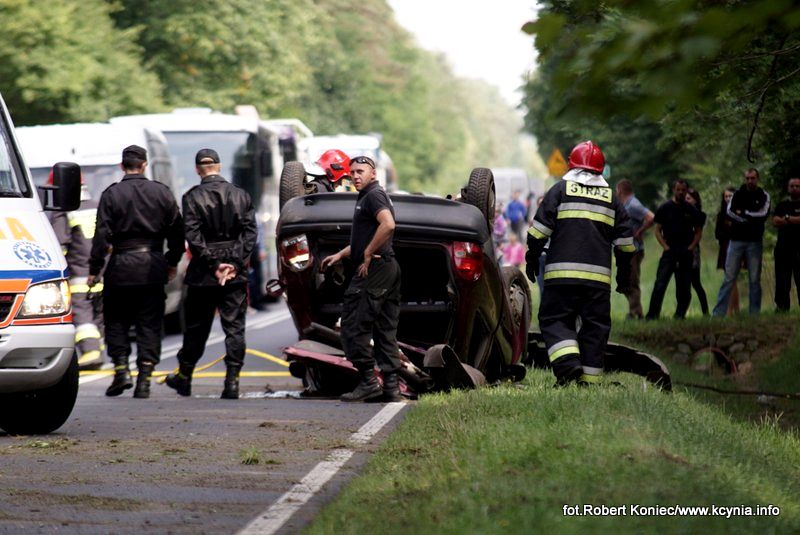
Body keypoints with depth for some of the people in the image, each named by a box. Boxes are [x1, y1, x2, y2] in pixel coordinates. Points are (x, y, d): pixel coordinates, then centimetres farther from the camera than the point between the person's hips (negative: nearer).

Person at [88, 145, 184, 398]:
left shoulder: (111, 194, -4)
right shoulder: (162, 192, 4)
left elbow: (102, 235, -7)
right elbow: (177, 231, 8)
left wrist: (94, 269, -2)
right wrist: (173, 263, 19)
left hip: (121, 266, -2)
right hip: (153, 267, 2)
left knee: (116, 321, 12)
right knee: (149, 325, 5)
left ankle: (121, 370, 0)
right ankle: (144, 379, 1)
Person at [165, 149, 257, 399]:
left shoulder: (193, 197, -5)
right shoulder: (241, 195, 3)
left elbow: (193, 236, -12)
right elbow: (250, 231, -2)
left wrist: (213, 264, -9)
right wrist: (235, 262, -6)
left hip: (203, 274, -1)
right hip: (236, 273, 1)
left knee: (196, 327, 11)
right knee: (234, 327, 2)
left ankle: (184, 377, 24)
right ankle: (232, 381, -5)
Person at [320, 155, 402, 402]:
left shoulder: (374, 196, -10)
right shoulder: (366, 198, 23)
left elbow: (388, 224, -28)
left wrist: (367, 255, -21)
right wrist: (340, 255, 24)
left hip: (374, 269, -11)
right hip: (389, 269, 11)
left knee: (353, 326, -8)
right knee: (386, 329, 9)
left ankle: (368, 381, -10)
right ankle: (391, 386, 8)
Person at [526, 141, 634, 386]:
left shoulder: (561, 189, 5)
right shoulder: (611, 197, 15)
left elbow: (540, 228, -1)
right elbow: (625, 239, 15)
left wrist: (532, 259, 8)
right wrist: (624, 272, 23)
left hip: (562, 273, -2)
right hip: (599, 275, 2)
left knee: (554, 319, 3)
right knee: (595, 325, 8)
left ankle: (568, 362, -20)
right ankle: (590, 378, 5)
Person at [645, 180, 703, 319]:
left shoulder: (692, 211, 9)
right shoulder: (665, 208, 5)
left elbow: (698, 231, 14)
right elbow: (657, 230, 6)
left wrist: (691, 247, -1)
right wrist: (665, 246, -6)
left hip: (686, 252, 2)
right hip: (669, 251, -2)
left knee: (684, 287, 4)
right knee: (660, 285, -12)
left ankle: (680, 314, 13)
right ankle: (652, 315, -13)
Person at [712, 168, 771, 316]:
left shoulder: (764, 196, 6)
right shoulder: (738, 194, 8)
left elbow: (764, 214, -10)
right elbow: (730, 211, -7)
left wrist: (743, 213, -7)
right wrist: (752, 218, -13)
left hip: (754, 242, 0)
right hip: (736, 241, 0)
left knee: (754, 280, 3)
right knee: (729, 278, -3)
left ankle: (755, 313, 8)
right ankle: (719, 313, -4)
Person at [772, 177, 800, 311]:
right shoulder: (781, 205, 17)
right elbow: (775, 221, 0)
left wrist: (787, 218, -4)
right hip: (783, 248, 3)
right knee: (782, 281, 1)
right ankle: (782, 308, 4)